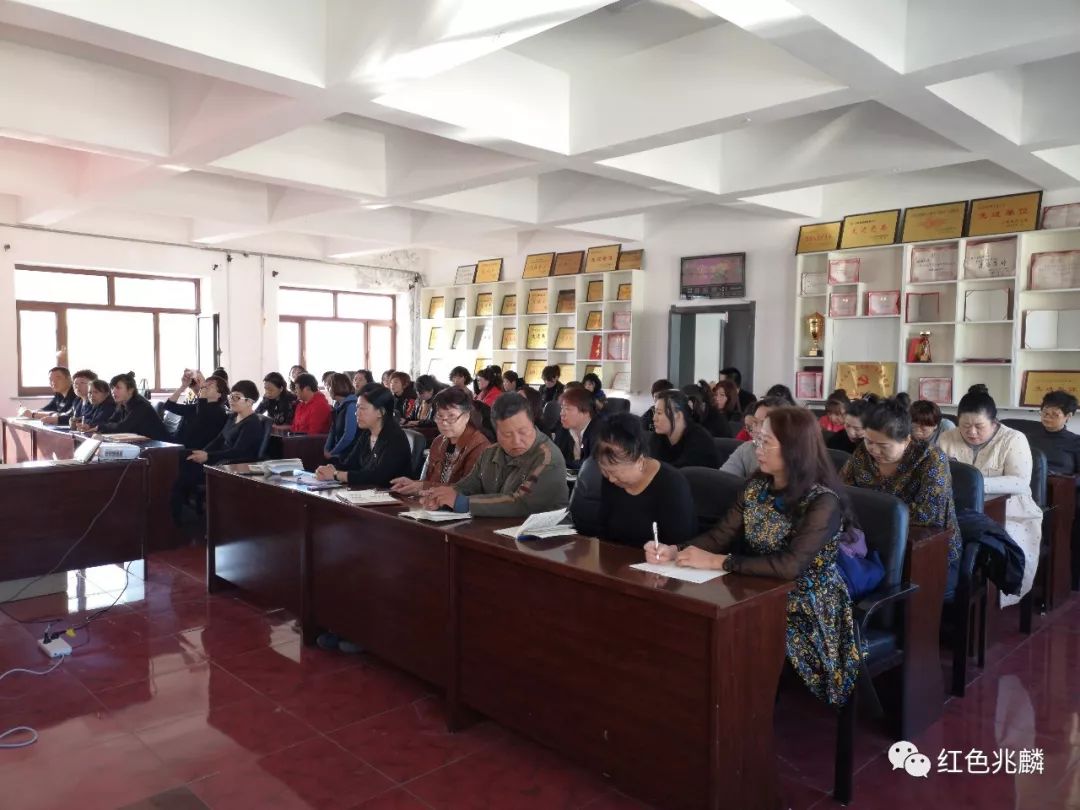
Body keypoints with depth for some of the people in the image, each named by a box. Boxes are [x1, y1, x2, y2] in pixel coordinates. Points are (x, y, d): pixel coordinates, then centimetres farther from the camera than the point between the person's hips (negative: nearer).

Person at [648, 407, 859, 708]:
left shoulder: (822, 501, -19)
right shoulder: (758, 486, 2)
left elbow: (789, 566, -29)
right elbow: (721, 534, -2)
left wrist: (717, 561, -27)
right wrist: (675, 551, -20)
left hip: (807, 610, -6)